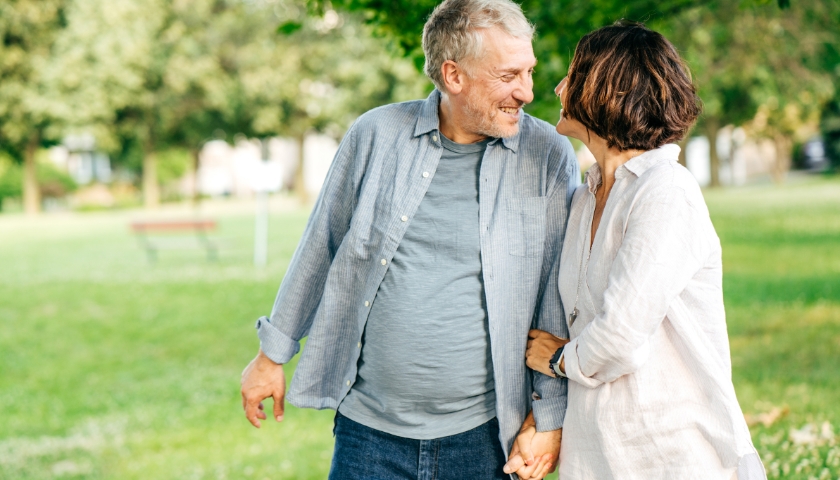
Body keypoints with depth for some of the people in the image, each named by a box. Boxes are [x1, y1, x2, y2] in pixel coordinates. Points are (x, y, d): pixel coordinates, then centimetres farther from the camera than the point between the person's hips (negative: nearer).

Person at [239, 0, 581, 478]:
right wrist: (273, 354, 15)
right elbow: (321, 249, 10)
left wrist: (550, 418, 0)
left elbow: (559, 303, 0)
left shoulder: (548, 156, -4)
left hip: (481, 434, -1)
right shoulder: (377, 134, -2)